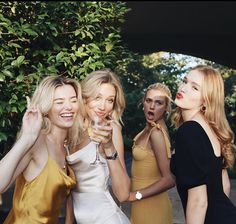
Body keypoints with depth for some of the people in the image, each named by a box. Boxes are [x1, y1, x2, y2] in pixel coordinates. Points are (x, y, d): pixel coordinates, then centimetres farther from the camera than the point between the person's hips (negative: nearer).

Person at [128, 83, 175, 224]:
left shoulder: (156, 132, -21)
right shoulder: (150, 128, 4)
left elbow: (169, 179, -25)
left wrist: (136, 195, -21)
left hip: (151, 205, -8)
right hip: (144, 205, 8)